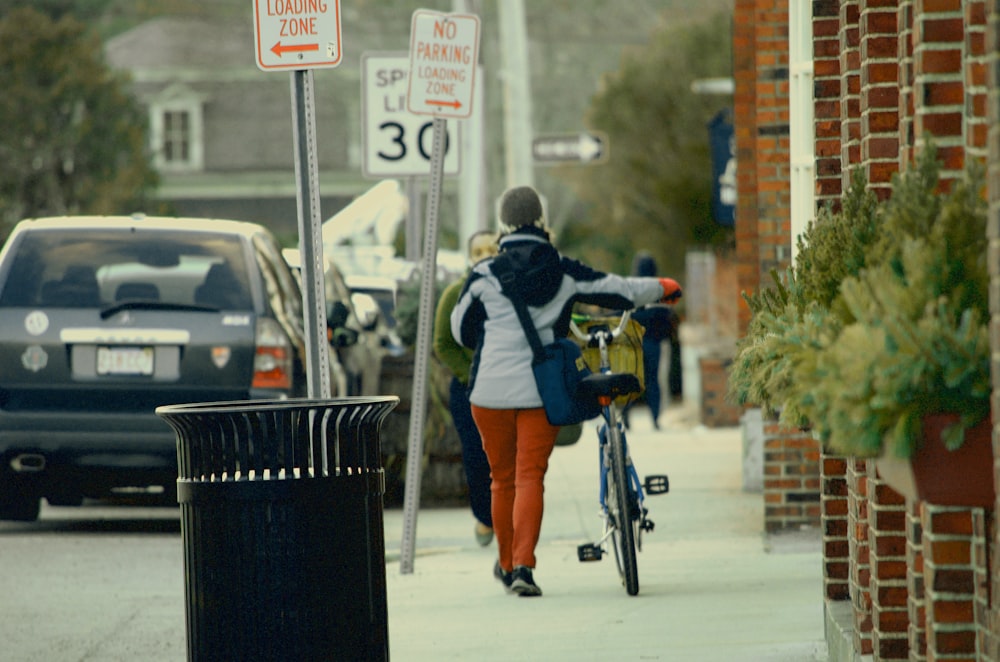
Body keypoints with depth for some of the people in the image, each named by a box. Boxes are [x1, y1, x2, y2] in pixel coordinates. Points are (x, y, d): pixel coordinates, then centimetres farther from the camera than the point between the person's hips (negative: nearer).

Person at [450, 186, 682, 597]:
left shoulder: (485, 275, -2)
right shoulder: (564, 273, 1)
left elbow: (462, 331, 8)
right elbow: (618, 290, 11)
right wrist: (661, 288, 30)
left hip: (491, 390, 0)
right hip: (542, 390, 0)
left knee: (503, 478, 13)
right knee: (531, 476, -1)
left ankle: (507, 565, 26)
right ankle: (523, 566, -17)